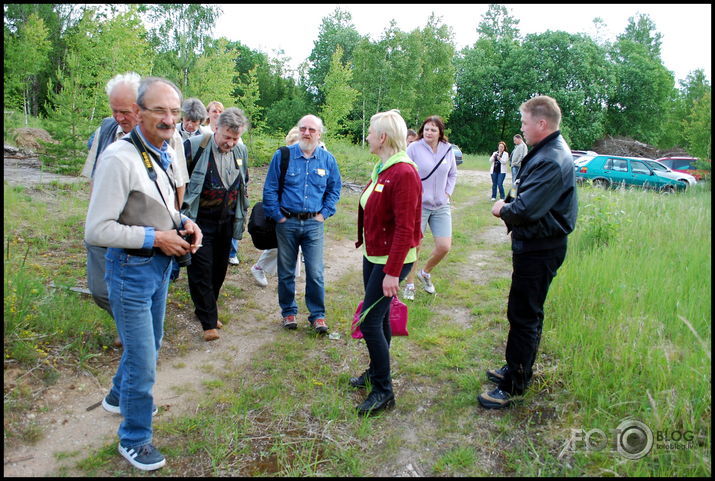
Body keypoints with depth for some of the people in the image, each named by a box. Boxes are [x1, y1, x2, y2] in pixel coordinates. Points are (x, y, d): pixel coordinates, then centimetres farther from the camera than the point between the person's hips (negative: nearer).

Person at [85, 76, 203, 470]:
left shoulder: (168, 154, 4)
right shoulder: (120, 158, -23)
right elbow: (96, 230, -23)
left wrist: (183, 223, -3)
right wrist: (155, 237, -22)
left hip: (160, 264, 8)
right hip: (132, 268, -8)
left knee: (149, 344, 26)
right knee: (143, 361, 3)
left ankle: (119, 396, 54)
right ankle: (133, 440, 27)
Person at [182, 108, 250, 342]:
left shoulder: (241, 151, 4)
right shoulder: (195, 146, -13)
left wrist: (242, 213, 18)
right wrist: (179, 211, -7)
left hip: (226, 222, 5)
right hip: (199, 221, -5)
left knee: (220, 269, 12)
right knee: (201, 270, -4)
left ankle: (206, 309, 31)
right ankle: (209, 321, 7)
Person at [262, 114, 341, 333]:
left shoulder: (327, 159, 3)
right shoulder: (283, 155, -2)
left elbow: (335, 189, 13)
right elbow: (270, 188, 1)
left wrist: (325, 213, 4)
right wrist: (277, 215, -4)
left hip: (313, 223, 0)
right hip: (287, 222, 0)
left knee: (315, 272, -2)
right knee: (286, 271, 9)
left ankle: (317, 314, 14)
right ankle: (288, 312, 26)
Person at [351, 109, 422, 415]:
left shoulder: (404, 173, -21)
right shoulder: (381, 168, 7)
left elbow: (405, 228, -24)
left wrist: (393, 272, -24)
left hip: (391, 260, -9)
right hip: (373, 254, 9)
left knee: (370, 321, -6)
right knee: (379, 317, 19)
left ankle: (384, 391, 9)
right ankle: (376, 370, 37)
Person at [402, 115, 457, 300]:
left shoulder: (447, 149, 3)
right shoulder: (414, 148, -9)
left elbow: (453, 174, 15)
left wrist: (448, 193, 4)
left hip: (441, 206, 4)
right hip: (418, 205, -3)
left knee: (444, 247, 0)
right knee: (414, 246, 5)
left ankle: (425, 273, 29)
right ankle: (409, 284, 24)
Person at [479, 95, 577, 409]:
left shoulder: (552, 161, -24)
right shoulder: (547, 151, 11)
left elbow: (524, 210, -29)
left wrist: (503, 210, -9)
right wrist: (509, 206, 0)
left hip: (539, 251, -11)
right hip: (534, 245, 11)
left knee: (523, 316, -2)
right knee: (526, 313, 20)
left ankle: (513, 386, 9)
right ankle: (518, 368, 36)